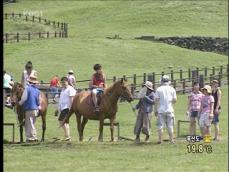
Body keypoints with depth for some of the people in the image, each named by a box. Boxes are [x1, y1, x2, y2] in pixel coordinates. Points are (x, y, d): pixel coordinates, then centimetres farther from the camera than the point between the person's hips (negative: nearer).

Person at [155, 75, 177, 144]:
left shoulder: (159, 89, -2)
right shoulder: (172, 89, 2)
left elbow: (157, 100, -3)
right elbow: (175, 100, 2)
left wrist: (156, 110, 2)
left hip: (161, 110, -1)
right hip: (169, 109, 1)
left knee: (160, 125, 3)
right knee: (170, 125, 6)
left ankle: (160, 140, 0)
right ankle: (171, 140, 5)